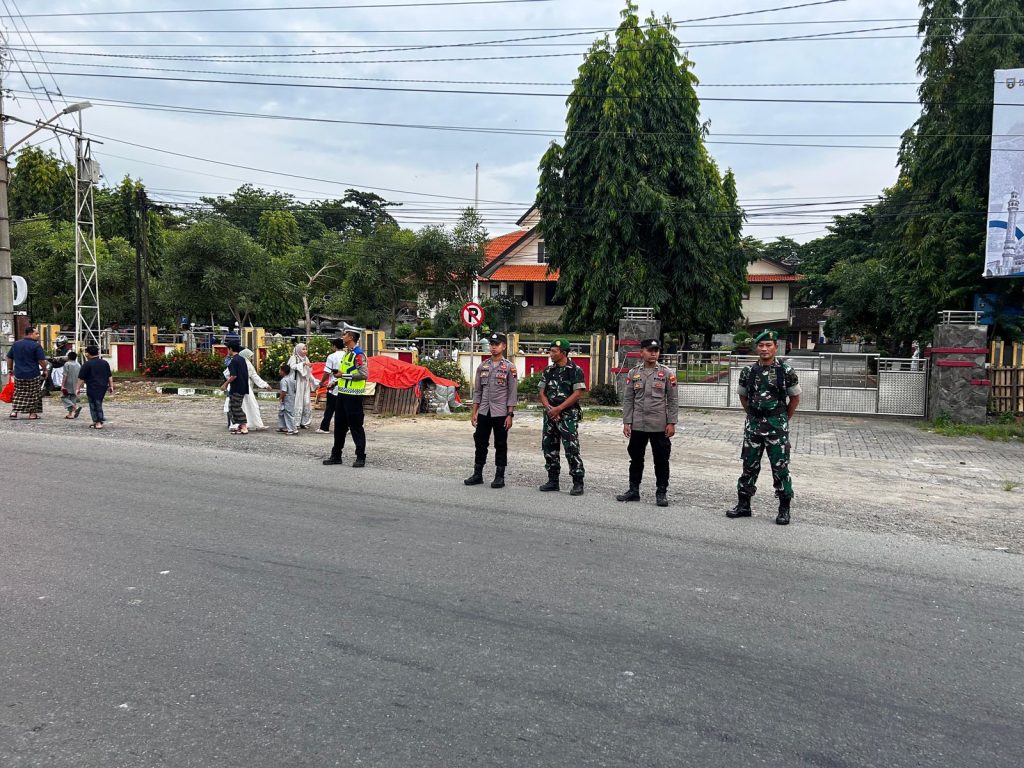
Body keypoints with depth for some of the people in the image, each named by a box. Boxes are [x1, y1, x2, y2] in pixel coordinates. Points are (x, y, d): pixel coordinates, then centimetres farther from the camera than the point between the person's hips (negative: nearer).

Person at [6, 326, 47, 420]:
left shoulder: (15, 344, 9)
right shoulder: (36, 345, -10)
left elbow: (9, 358, 15)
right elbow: (41, 361, -12)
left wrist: (10, 369, 23)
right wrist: (44, 370, 2)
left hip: (18, 374, 5)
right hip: (33, 375, -5)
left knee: (18, 394, 15)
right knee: (33, 395, 7)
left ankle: (14, 411, 6)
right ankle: (32, 413, 9)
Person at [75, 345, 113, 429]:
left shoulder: (87, 364, -8)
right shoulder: (105, 363, 10)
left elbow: (81, 378, -7)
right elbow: (110, 376, 13)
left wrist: (78, 388, -2)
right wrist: (111, 386, 17)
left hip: (92, 388, -6)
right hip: (103, 387, 6)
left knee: (94, 405, 1)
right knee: (98, 403, 19)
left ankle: (98, 423, 0)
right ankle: (100, 419, 17)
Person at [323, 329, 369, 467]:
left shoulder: (358, 355, -14)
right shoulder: (346, 353, 16)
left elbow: (364, 374, -22)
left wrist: (343, 375, -18)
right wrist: (339, 375, 11)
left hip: (353, 395, -10)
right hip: (343, 393, 10)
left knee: (356, 426, -4)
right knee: (339, 425, 14)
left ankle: (361, 457, 3)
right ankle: (336, 455, 23)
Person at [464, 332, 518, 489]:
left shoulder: (509, 367, -4)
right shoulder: (483, 366, 8)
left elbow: (512, 393, -6)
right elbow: (477, 391, 11)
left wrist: (510, 415, -11)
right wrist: (474, 412, 6)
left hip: (500, 413, -4)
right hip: (484, 412, 4)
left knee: (500, 445, 3)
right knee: (480, 443, 9)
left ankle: (499, 477, 11)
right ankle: (477, 474, 19)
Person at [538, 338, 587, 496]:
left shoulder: (575, 370, -6)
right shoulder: (548, 371, 11)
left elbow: (578, 393, -12)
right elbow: (542, 392, 10)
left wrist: (558, 408, -15)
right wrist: (549, 408, -8)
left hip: (568, 415, -6)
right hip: (550, 414, 6)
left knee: (571, 449, -9)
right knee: (549, 448, 8)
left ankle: (578, 484, -3)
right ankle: (553, 481, 19)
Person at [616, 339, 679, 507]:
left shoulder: (667, 373, 0)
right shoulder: (633, 373, 6)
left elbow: (673, 400, -1)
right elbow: (627, 400, 6)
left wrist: (671, 423, -6)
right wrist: (626, 422, 1)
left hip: (659, 426, -2)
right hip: (637, 425, 2)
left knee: (661, 460, 4)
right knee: (636, 458, 10)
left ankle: (661, 493, 14)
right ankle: (633, 491, 21)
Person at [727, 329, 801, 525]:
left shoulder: (786, 371, -6)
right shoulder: (748, 371, 2)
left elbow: (795, 398, 5)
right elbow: (743, 396, 17)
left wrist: (783, 419, 6)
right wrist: (754, 416, 12)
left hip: (777, 425, -3)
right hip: (753, 424, 3)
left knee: (780, 467, 1)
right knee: (749, 465, 10)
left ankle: (784, 509, 12)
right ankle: (744, 505, 20)